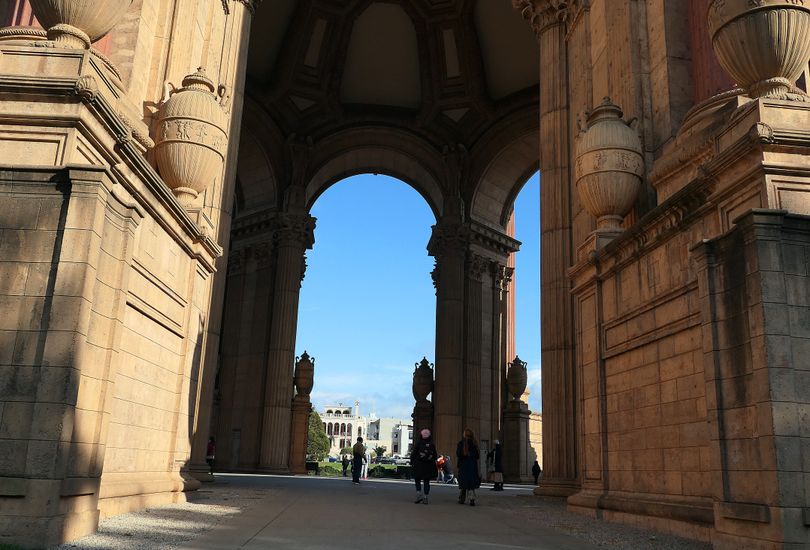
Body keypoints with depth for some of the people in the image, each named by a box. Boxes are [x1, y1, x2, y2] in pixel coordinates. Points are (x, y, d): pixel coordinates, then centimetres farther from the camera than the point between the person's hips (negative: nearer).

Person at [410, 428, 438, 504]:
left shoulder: (418, 443, -7)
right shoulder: (432, 444, 3)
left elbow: (413, 454, -7)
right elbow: (435, 456, 9)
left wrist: (412, 463, 3)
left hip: (419, 466, -3)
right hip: (429, 466, 3)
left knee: (417, 480, 11)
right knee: (427, 481, 9)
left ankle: (419, 494, -5)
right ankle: (425, 498, 6)